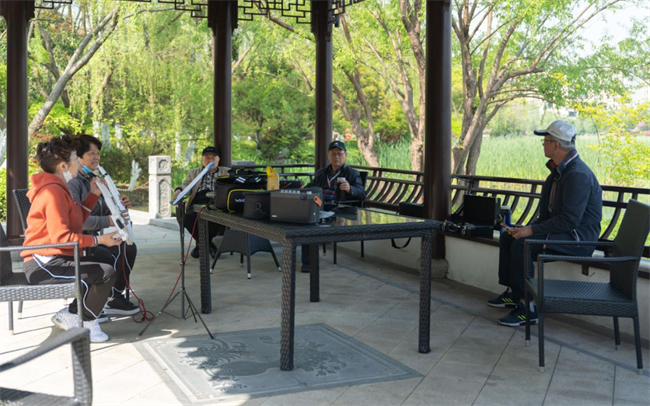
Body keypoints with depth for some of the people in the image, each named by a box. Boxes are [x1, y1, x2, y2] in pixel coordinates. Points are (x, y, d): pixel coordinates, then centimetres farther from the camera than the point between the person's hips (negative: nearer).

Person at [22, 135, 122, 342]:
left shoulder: (58, 187, 16)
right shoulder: (53, 192, -19)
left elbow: (76, 219, 20)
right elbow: (61, 236, -25)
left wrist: (93, 195, 14)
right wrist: (98, 240, -20)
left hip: (57, 258, 11)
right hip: (43, 264, -11)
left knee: (108, 260, 21)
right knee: (106, 273, -23)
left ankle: (71, 313, 14)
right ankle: (86, 323, -5)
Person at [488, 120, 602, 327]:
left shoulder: (578, 174, -22)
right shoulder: (560, 170, 11)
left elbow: (569, 219, -26)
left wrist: (533, 230, -23)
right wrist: (529, 228, 3)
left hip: (578, 238, -11)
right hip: (562, 230, 11)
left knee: (522, 244, -26)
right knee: (507, 236, 9)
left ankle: (527, 307, -18)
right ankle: (512, 292, 17)